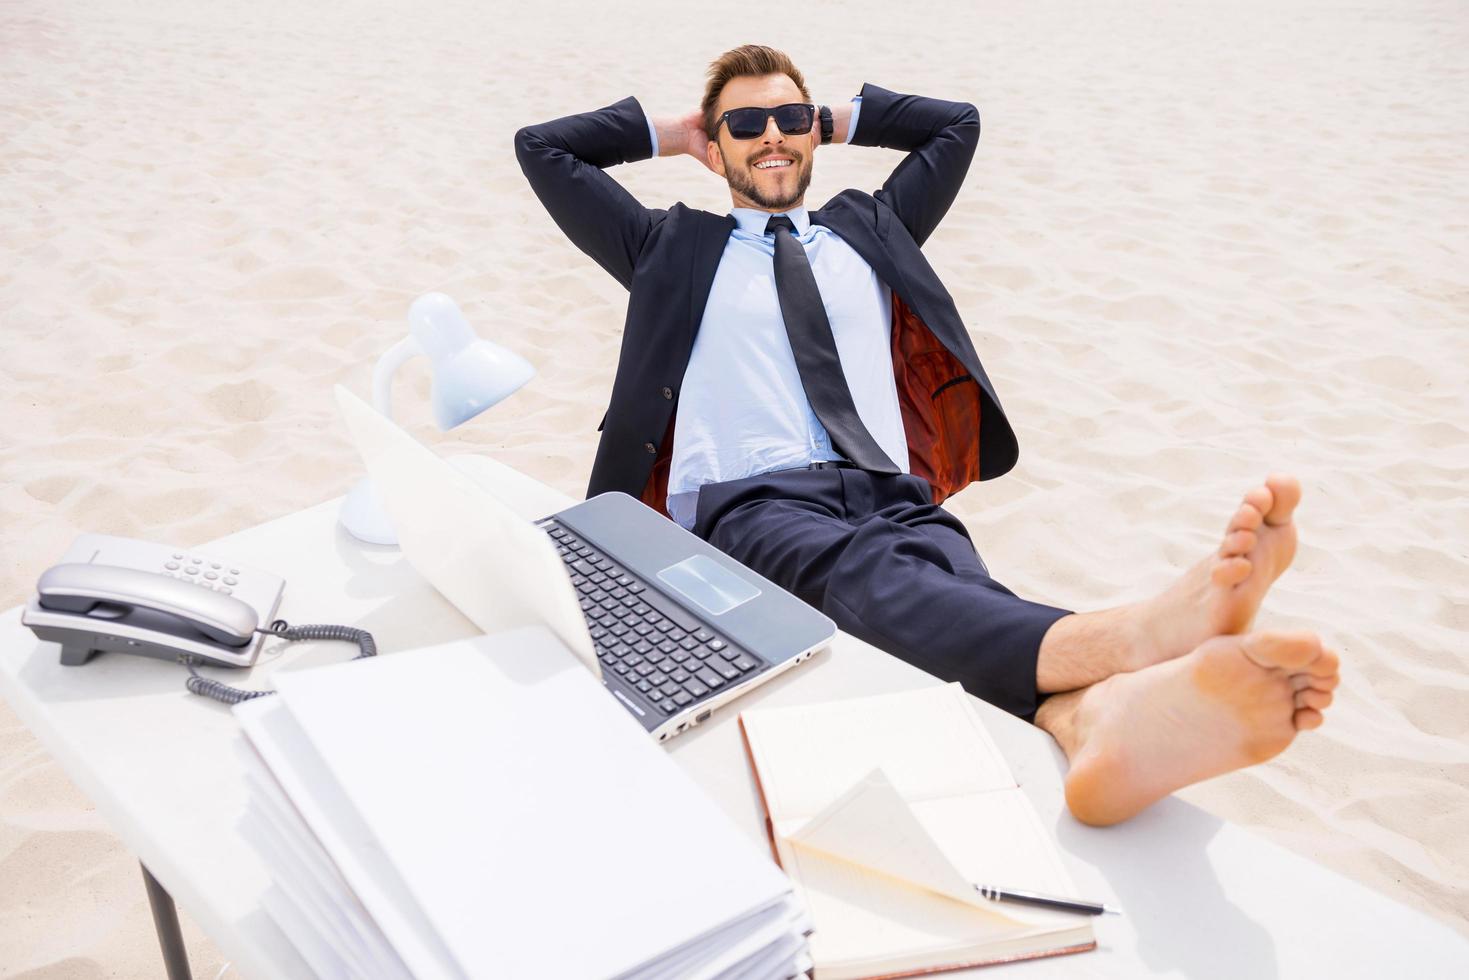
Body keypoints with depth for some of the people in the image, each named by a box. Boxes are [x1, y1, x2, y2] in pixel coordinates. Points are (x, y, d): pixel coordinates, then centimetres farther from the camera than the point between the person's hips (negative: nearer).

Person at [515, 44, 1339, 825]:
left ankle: (1102, 717, -68)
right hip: (752, 501, -2)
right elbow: (542, 148, 28)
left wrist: (839, 119, 42)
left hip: (890, 495, 3)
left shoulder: (870, 231, 32)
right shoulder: (675, 250, 25)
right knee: (860, 571, -39)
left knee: (956, 580, -35)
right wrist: (667, 133, 34)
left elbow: (957, 122, 43)